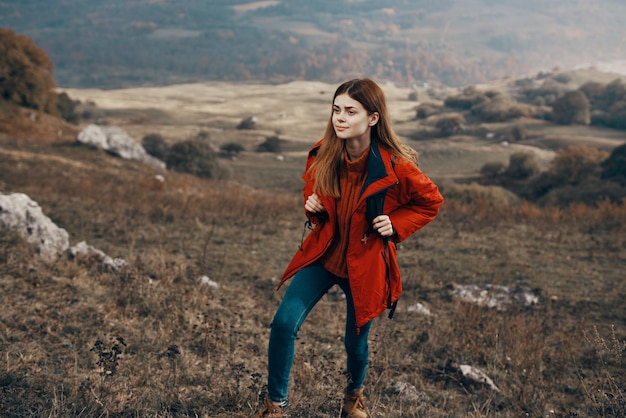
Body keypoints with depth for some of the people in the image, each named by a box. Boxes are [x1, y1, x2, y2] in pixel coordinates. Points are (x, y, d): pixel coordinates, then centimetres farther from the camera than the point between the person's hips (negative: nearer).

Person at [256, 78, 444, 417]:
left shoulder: (396, 166, -20)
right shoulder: (323, 155, -9)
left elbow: (431, 201, -3)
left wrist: (396, 225, -16)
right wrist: (312, 206, -9)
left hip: (364, 264, -2)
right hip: (322, 254, 3)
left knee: (355, 341, 13)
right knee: (284, 322, -13)